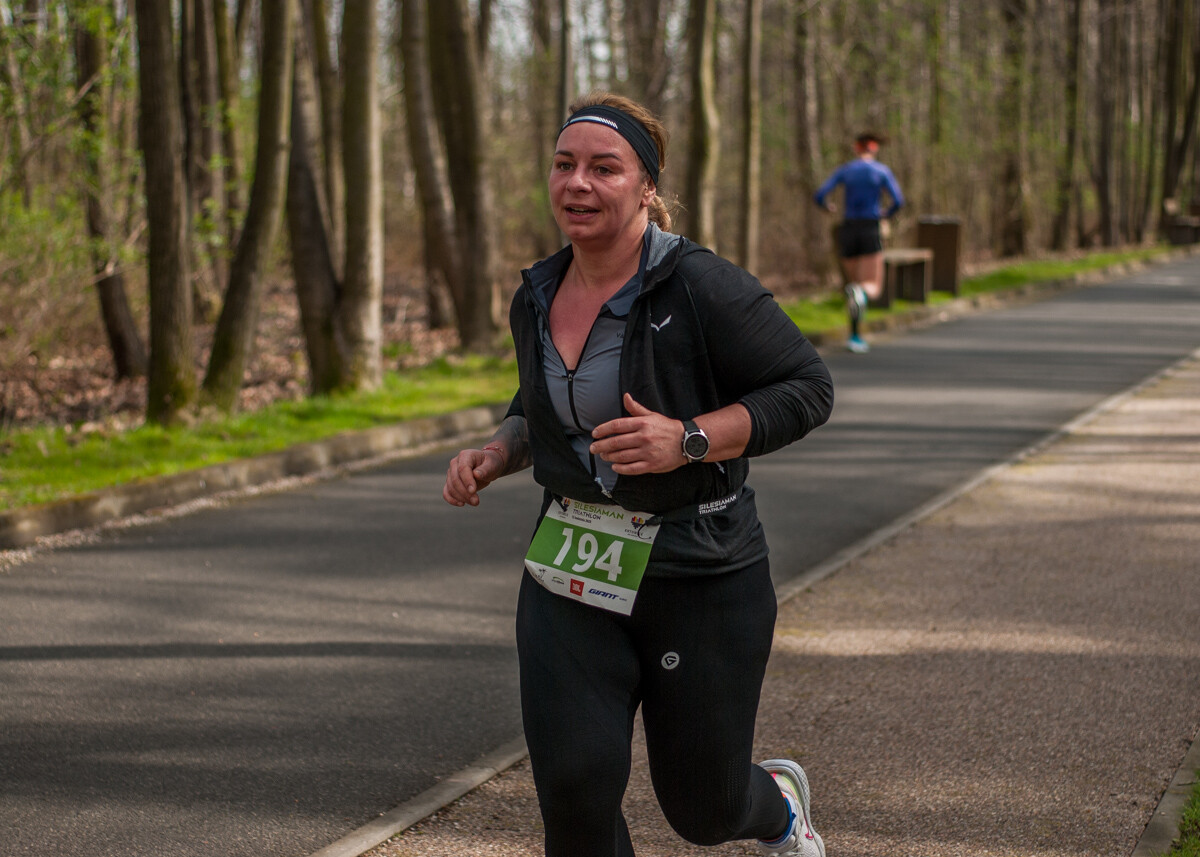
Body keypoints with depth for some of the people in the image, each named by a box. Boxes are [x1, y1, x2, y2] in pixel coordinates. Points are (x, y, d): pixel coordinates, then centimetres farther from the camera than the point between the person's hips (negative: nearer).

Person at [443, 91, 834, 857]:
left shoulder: (703, 288, -17)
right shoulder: (537, 299, 4)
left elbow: (808, 388, -13)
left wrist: (687, 441, -25)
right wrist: (494, 457, 1)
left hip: (697, 575, -4)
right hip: (573, 576, 4)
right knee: (573, 785, -12)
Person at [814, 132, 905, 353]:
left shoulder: (844, 170, 5)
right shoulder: (882, 171, 1)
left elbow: (820, 196, -2)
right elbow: (898, 200, -9)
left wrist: (828, 207, 22)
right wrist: (887, 214, 13)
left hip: (848, 230, 3)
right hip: (871, 231, -3)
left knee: (853, 284, 18)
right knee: (873, 289, -5)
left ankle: (856, 336, 11)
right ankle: (859, 293, -43)